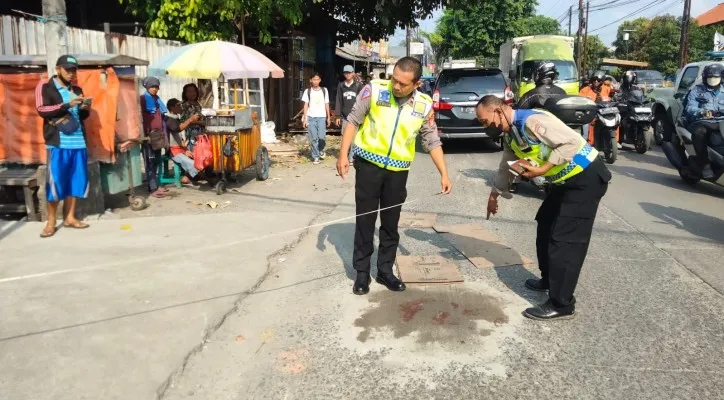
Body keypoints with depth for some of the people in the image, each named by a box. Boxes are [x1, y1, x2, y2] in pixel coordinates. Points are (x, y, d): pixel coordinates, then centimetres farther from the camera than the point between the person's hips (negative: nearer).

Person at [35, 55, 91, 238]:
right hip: (58, 142, -5)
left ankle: (69, 217, 15)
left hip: (78, 141, 5)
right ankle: (51, 222, 3)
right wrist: (67, 105, -19)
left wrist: (86, 109, -1)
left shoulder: (77, 90, 19)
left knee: (77, 180, 6)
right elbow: (42, 110, -9)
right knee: (55, 181, -5)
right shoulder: (45, 87, 4)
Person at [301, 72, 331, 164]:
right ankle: (316, 157, 8)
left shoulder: (324, 90, 8)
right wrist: (304, 118, -1)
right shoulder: (308, 91, 5)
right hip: (311, 117, 0)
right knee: (313, 138, -2)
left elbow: (326, 104, 12)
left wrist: (328, 117, 9)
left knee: (322, 137, -11)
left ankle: (321, 150, 19)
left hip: (322, 117, 0)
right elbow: (306, 105, 5)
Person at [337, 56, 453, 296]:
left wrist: (444, 173, 0)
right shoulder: (374, 90, -11)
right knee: (365, 220, 4)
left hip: (398, 170, 2)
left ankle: (385, 271, 24)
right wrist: (343, 155, -8)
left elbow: (432, 141, 5)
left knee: (391, 223, 10)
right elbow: (353, 121, -3)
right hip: (368, 164, -2)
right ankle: (362, 272, 16)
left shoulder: (424, 105, -4)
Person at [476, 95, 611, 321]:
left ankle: (561, 305, -2)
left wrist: (542, 169, -28)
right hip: (566, 180, 10)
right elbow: (506, 167, 24)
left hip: (587, 178, -10)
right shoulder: (510, 134, 7)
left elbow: (573, 142, -30)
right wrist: (494, 194, 36)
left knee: (566, 239, -9)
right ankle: (549, 280, 39)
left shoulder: (532, 121, -24)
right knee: (546, 226, 21)